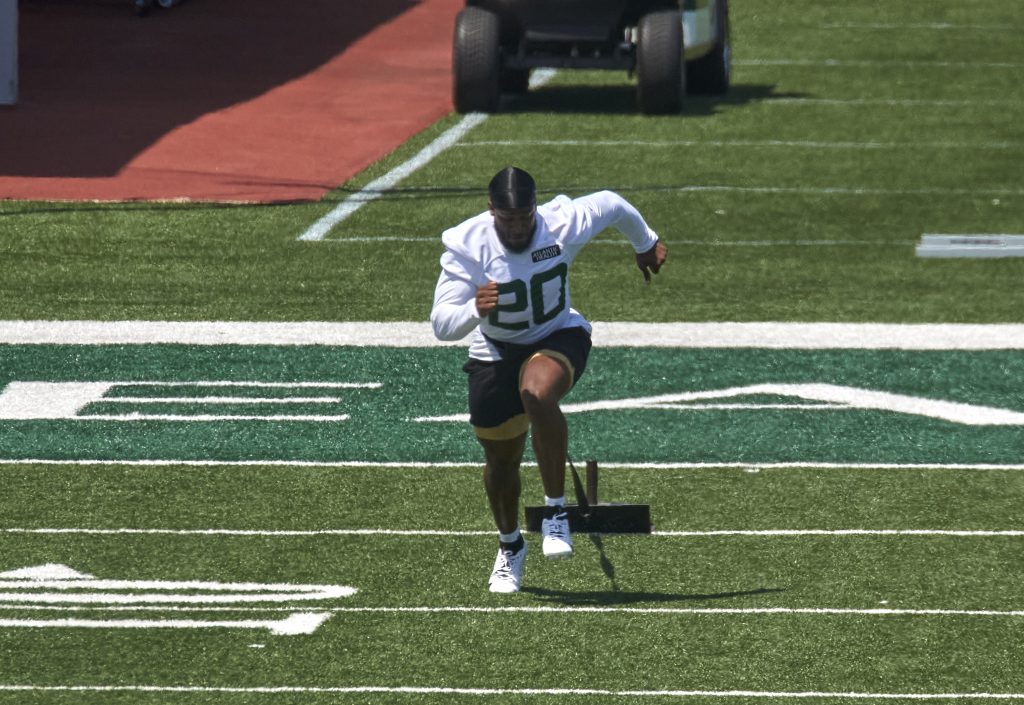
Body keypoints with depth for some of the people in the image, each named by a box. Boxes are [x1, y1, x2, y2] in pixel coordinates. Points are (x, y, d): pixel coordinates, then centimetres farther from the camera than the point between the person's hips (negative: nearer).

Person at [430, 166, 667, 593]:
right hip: (495, 351, 2)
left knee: (537, 393, -36)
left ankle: (555, 510, -23)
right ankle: (509, 546, 41)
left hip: (559, 337, -2)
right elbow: (441, 324, -30)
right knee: (501, 459, 11)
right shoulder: (466, 246, -24)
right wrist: (474, 310, -54)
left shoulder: (563, 224, -22)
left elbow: (613, 205, 1)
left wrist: (646, 244, 21)